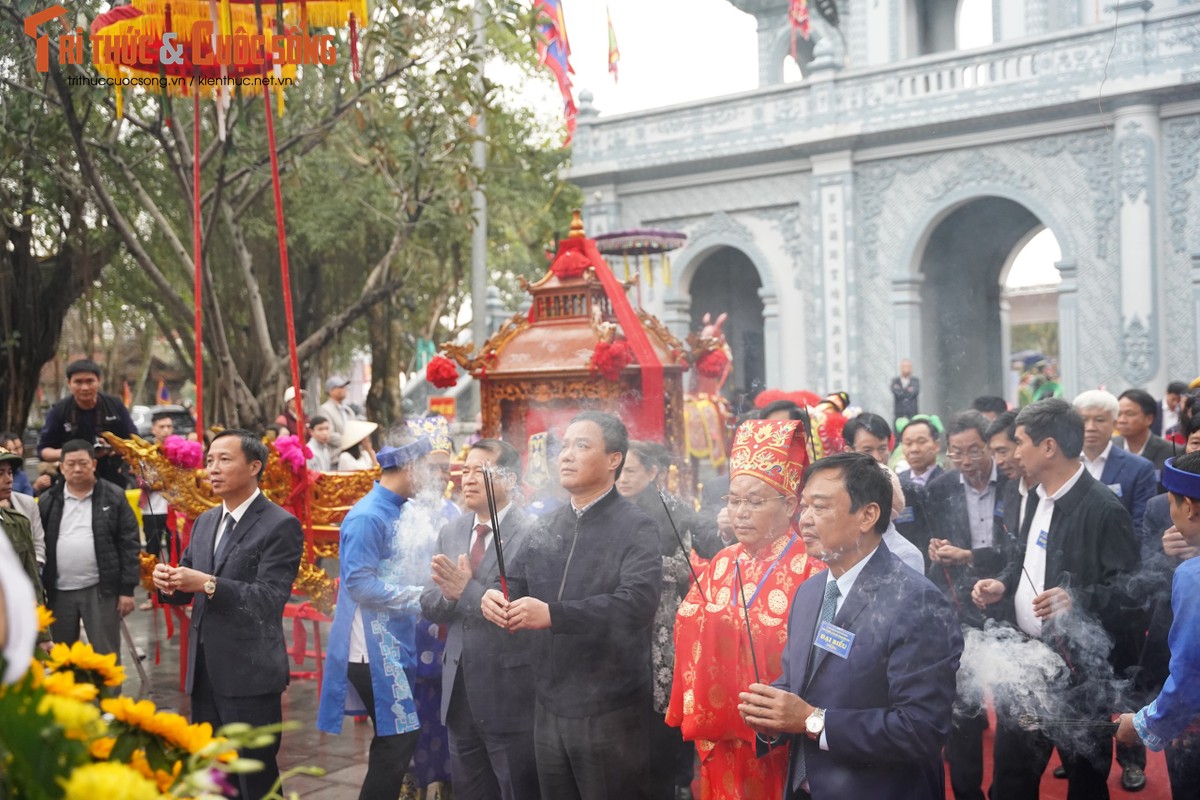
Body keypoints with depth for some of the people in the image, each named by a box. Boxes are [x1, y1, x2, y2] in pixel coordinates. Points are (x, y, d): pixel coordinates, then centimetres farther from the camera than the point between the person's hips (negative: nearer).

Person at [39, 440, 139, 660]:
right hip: (59, 592, 3)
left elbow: (129, 544, -3)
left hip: (101, 590, -3)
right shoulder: (48, 500, 6)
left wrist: (127, 589, -8)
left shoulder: (114, 496, -1)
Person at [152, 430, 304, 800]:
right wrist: (169, 584, -8)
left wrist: (209, 585, -28)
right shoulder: (204, 522, 12)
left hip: (250, 673, -7)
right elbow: (188, 590, 14)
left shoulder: (280, 525, -12)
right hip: (205, 671, 7)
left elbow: (270, 598, -20)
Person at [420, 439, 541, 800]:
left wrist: (467, 589, -26)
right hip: (459, 688, 7)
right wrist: (449, 592, -15)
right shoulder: (450, 532, 8)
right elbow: (429, 606, 6)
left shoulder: (533, 533, -14)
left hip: (509, 690, -7)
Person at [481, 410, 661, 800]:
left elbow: (639, 602, -25)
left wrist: (553, 614, -32)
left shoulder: (635, 527, -11)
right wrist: (495, 595, -14)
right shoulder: (549, 526, 10)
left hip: (609, 711, -6)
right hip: (550, 705, 6)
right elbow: (518, 581, 11)